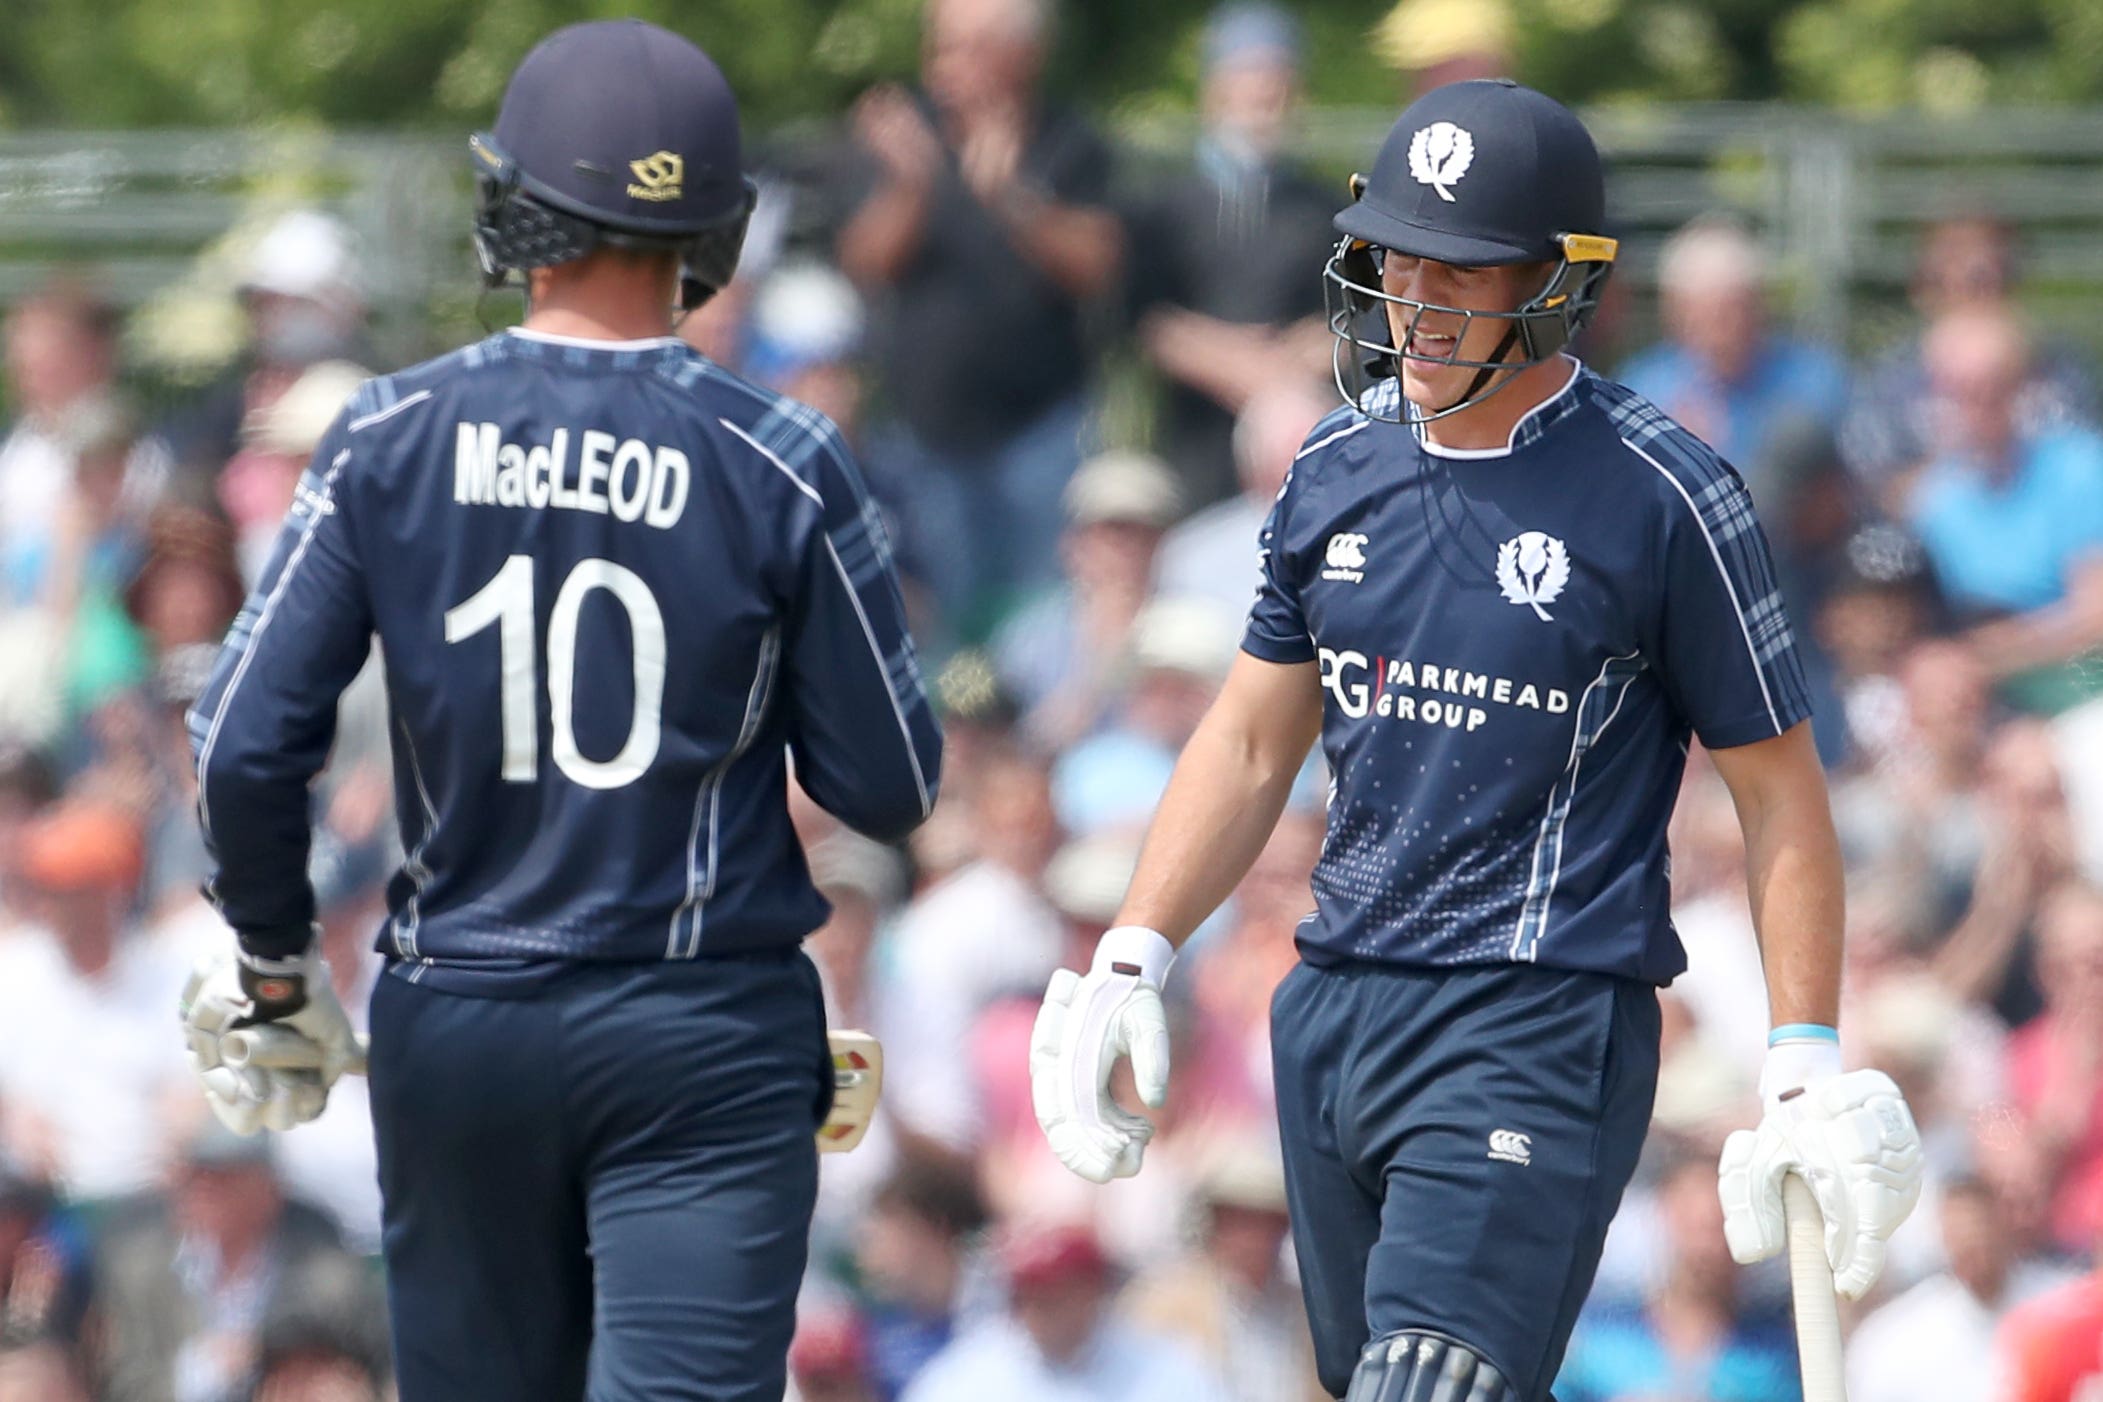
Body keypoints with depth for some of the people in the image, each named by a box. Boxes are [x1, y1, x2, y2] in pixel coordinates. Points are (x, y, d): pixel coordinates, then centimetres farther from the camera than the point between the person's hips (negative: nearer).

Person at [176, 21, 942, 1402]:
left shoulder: (392, 438, -2)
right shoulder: (780, 466, -7)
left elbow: (243, 748, -4)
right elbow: (893, 790, -2)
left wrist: (276, 964, 11)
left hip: (452, 1030, 3)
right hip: (705, 1040, -3)